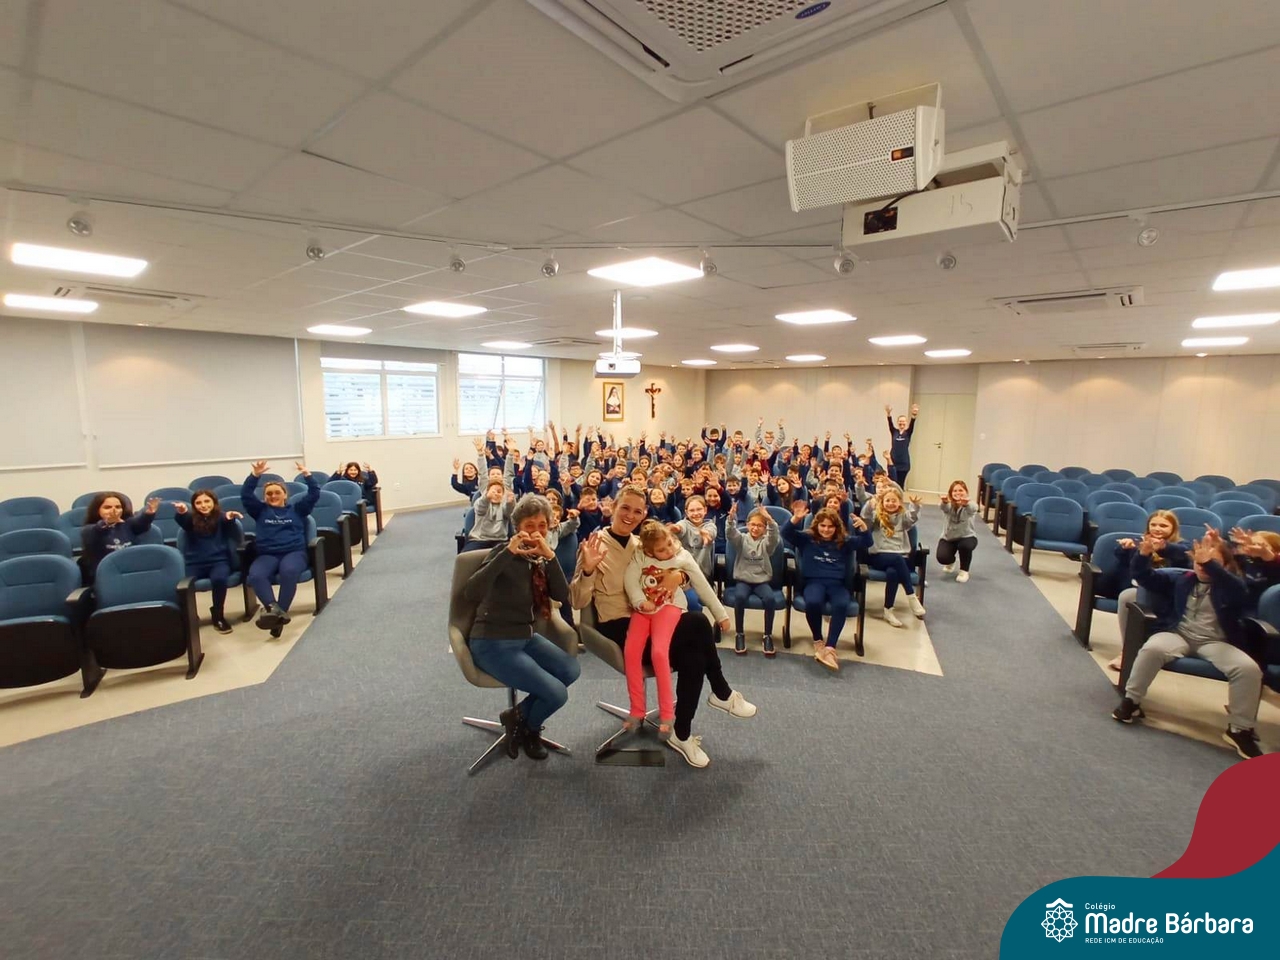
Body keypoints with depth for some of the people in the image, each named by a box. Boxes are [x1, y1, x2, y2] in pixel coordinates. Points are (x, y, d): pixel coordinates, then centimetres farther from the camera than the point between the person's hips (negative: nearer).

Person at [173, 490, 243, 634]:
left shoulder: (221, 517, 6)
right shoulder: (191, 518, 10)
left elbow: (235, 537, -13)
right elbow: (180, 519, -14)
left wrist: (231, 519, -36)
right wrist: (181, 512, -39)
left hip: (218, 561, -1)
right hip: (195, 563, 2)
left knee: (219, 579, -32)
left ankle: (218, 615, -9)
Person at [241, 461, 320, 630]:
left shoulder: (296, 509, 20)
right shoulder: (260, 510, 22)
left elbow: (314, 494, 11)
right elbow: (245, 495, 10)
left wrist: (307, 475, -1)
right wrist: (255, 475, -3)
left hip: (294, 552, -2)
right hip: (267, 554, 2)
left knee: (288, 571, -38)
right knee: (255, 575, -34)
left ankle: (280, 612, -40)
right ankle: (273, 609, -49)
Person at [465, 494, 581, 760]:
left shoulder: (542, 557, 4)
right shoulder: (505, 551, -16)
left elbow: (562, 596, -10)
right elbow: (472, 593, -32)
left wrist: (550, 556, -23)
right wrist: (508, 552, -37)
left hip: (526, 637, 7)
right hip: (493, 643, -7)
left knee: (571, 669, -11)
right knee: (556, 694, -15)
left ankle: (519, 715, 11)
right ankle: (526, 727, 19)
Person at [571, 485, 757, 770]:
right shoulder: (596, 544, -8)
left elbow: (676, 575, 12)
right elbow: (578, 602, -13)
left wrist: (679, 576, -13)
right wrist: (588, 569, -32)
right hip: (616, 629, -6)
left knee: (694, 658, -22)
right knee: (698, 623, -23)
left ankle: (682, 734, 0)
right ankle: (722, 693, -1)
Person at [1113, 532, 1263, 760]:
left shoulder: (1230, 587, 6)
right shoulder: (1181, 580, 14)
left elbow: (1240, 592, -19)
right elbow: (1146, 578, 10)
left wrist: (1210, 564, -34)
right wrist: (1144, 555, -13)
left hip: (1215, 642, 0)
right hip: (1178, 634, 0)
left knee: (1249, 669, -28)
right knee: (1151, 649, -33)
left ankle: (1240, 729, -8)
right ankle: (1131, 701, -19)